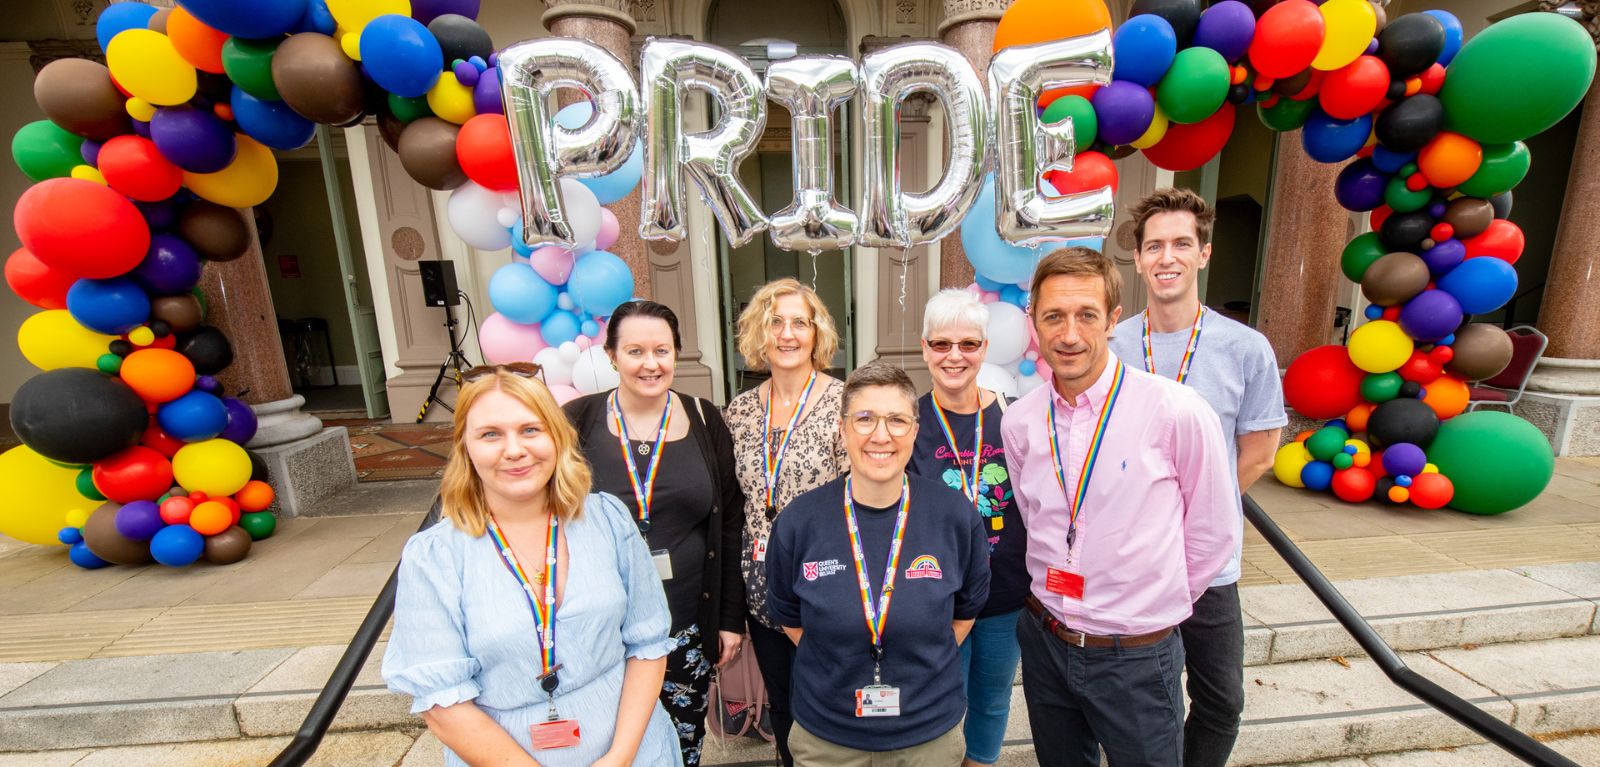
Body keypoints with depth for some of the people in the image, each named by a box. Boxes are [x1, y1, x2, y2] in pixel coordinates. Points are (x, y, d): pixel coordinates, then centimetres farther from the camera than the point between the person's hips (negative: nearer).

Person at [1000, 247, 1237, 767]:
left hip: (1136, 658, -3)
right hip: (1044, 643, 4)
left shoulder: (1177, 412, -18)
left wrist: (1153, 602, 3)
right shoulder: (1019, 421, -6)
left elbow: (1214, 532, -5)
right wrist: (1059, 604, 9)